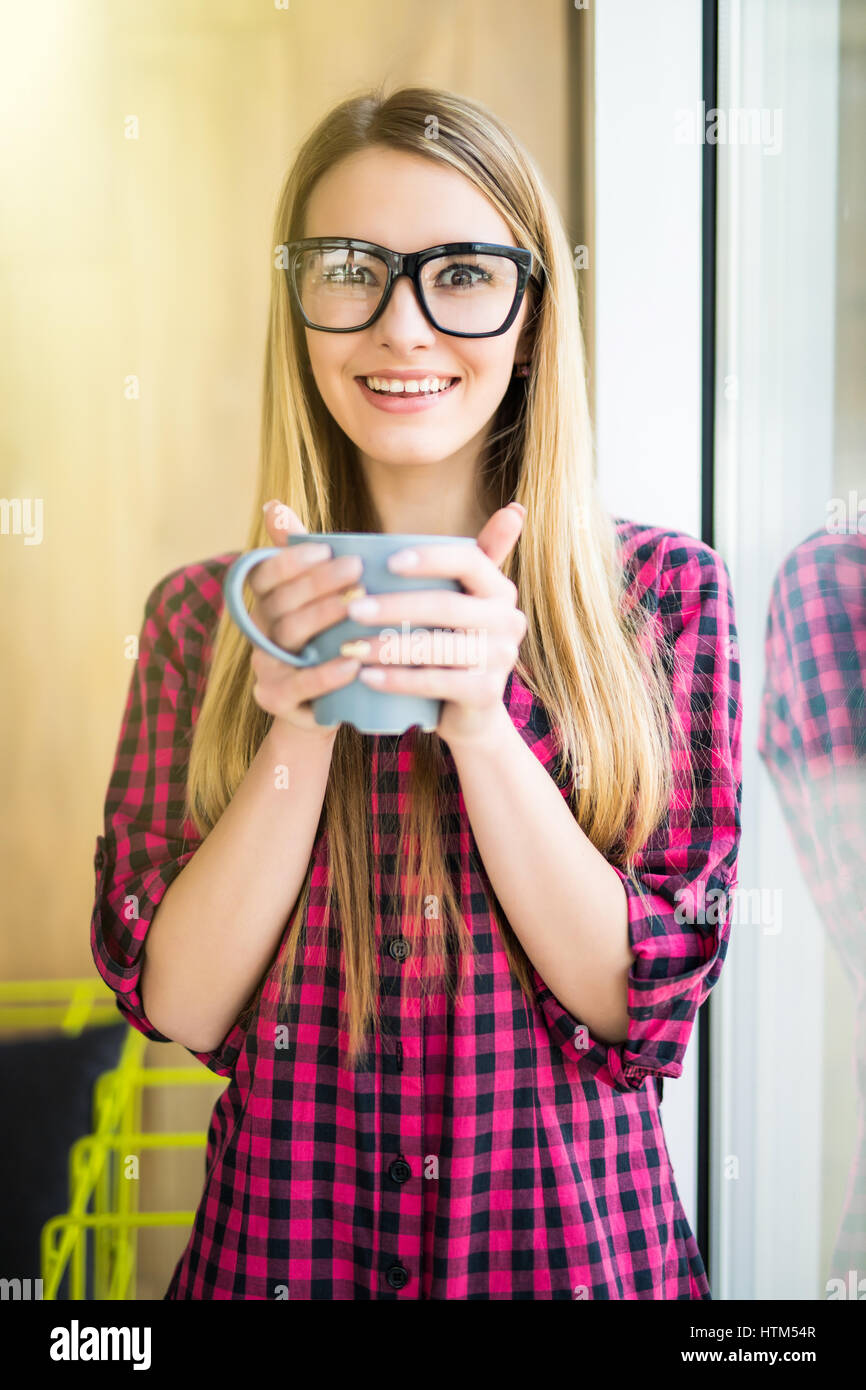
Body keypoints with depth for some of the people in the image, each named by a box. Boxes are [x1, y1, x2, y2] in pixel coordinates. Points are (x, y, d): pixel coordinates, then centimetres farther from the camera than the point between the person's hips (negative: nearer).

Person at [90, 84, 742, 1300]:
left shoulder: (669, 593, -7)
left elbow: (642, 999, -11)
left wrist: (481, 720, -23)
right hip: (280, 1243, 1)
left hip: (576, 1238, 0)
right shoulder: (205, 617, -4)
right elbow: (178, 1002, -9)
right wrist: (303, 726, -22)